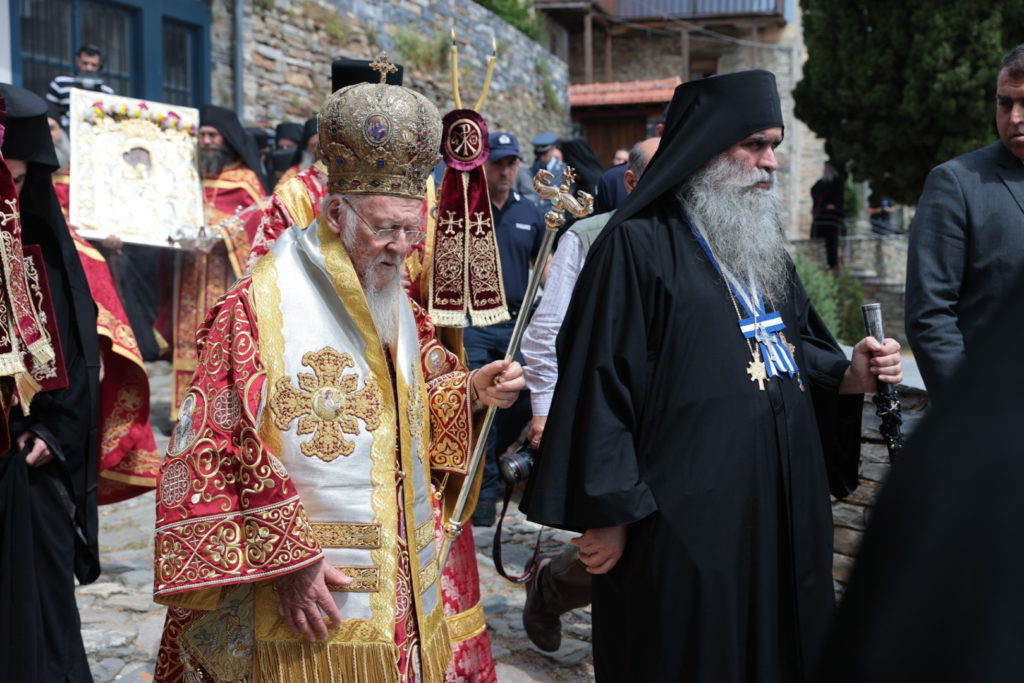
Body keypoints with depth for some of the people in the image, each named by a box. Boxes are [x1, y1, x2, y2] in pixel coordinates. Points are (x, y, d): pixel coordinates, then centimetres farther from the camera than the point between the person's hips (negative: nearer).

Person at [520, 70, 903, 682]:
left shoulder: (762, 241, 14)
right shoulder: (639, 246, -12)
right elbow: (600, 382, -16)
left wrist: (849, 373, -1)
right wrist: (608, 514, -18)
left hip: (784, 512, 8)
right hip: (687, 524, -8)